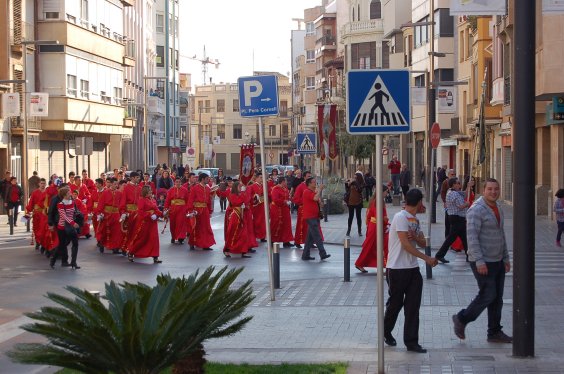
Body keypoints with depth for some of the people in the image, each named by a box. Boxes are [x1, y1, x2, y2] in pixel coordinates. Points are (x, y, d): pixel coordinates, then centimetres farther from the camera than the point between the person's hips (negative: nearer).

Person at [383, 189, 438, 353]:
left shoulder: (415, 220, 13)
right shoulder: (400, 217, -14)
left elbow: (422, 243, 11)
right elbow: (405, 244, -19)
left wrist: (416, 237, -13)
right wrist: (426, 258, -17)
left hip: (412, 268, 7)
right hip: (397, 268, -7)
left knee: (413, 306, 1)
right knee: (395, 303, 7)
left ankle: (411, 342, 3)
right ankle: (386, 332, 31)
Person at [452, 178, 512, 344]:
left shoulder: (499, 209, 13)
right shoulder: (477, 210, -15)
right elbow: (472, 237, -21)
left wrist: (506, 258, 19)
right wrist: (479, 261, -25)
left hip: (497, 261, 9)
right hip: (483, 263, -9)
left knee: (497, 298, 9)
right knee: (488, 295, -9)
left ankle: (495, 333, 16)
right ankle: (461, 319, 9)